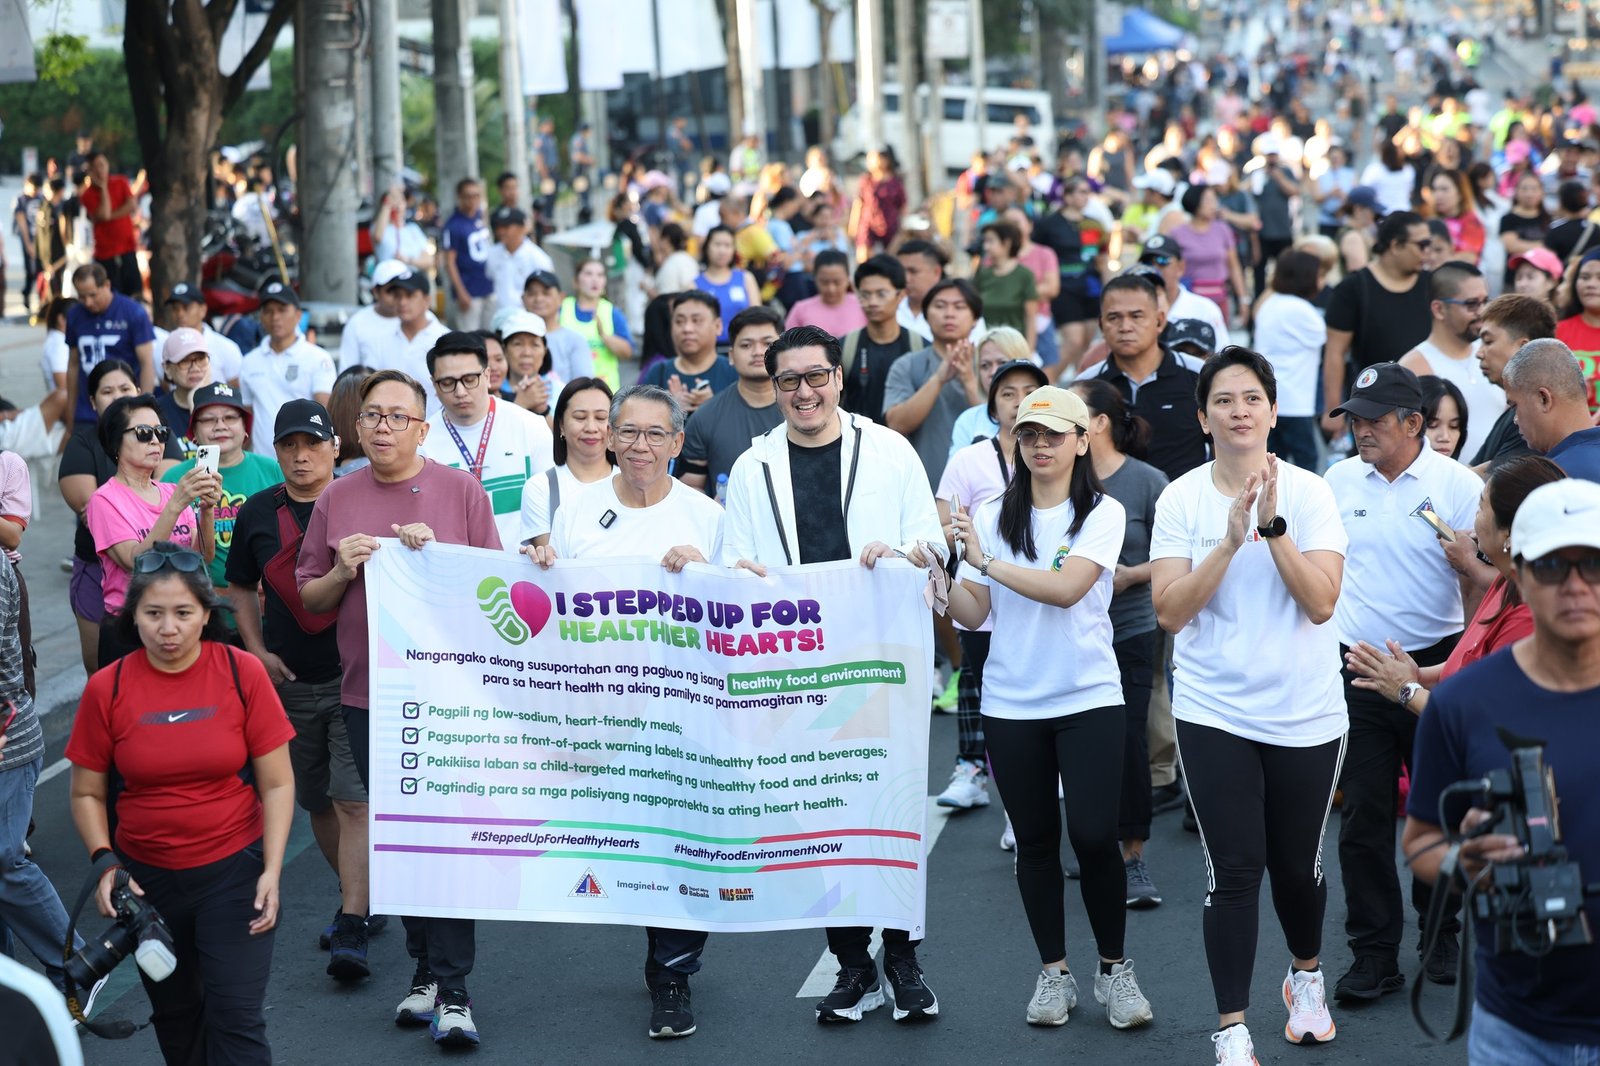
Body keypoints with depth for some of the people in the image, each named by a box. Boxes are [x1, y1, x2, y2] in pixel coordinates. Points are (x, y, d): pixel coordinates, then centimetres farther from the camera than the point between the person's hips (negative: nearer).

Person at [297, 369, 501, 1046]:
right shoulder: (336, 499, 8)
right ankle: (426, 969, 22)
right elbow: (310, 600, 13)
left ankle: (451, 988, -4)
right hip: (369, 693, 3)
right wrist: (342, 571, -7)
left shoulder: (460, 490, 1)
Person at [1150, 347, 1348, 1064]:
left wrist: (1272, 525, -23)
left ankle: (1306, 977, 42)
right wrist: (1231, 540, -21)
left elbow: (1321, 602, -14)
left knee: (1296, 864, 13)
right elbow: (1169, 610, -11)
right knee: (1234, 870, -6)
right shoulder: (1180, 499, -3)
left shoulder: (1308, 493, -4)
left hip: (1305, 714, 1)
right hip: (1215, 713, -1)